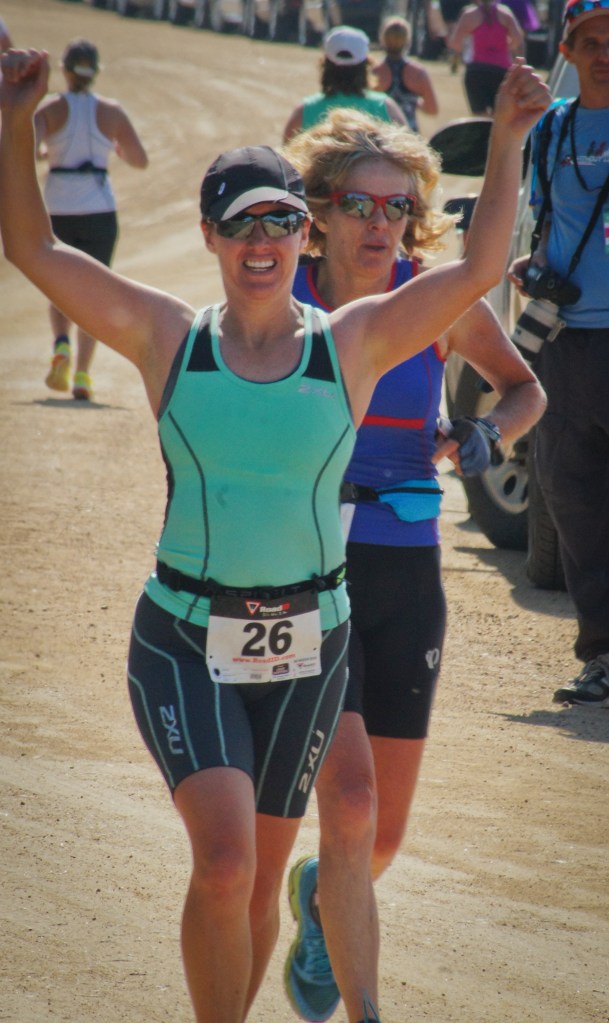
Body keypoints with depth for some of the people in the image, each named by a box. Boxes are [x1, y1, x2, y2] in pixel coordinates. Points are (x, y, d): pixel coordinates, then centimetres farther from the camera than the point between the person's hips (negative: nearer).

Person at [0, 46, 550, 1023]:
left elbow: (478, 270, -4)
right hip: (183, 643, -2)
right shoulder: (169, 341, -1)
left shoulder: (353, 346, 0)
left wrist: (508, 142, -11)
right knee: (224, 861, -18)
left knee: (260, 877, 12)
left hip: (308, 646, 2)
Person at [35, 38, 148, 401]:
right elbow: (140, 160, 5)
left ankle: (62, 345, -13)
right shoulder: (111, 112, 0)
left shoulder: (51, 109, -3)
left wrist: (48, 153, 6)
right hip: (100, 210, 0)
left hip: (58, 210, 0)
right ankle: (82, 374, -3)